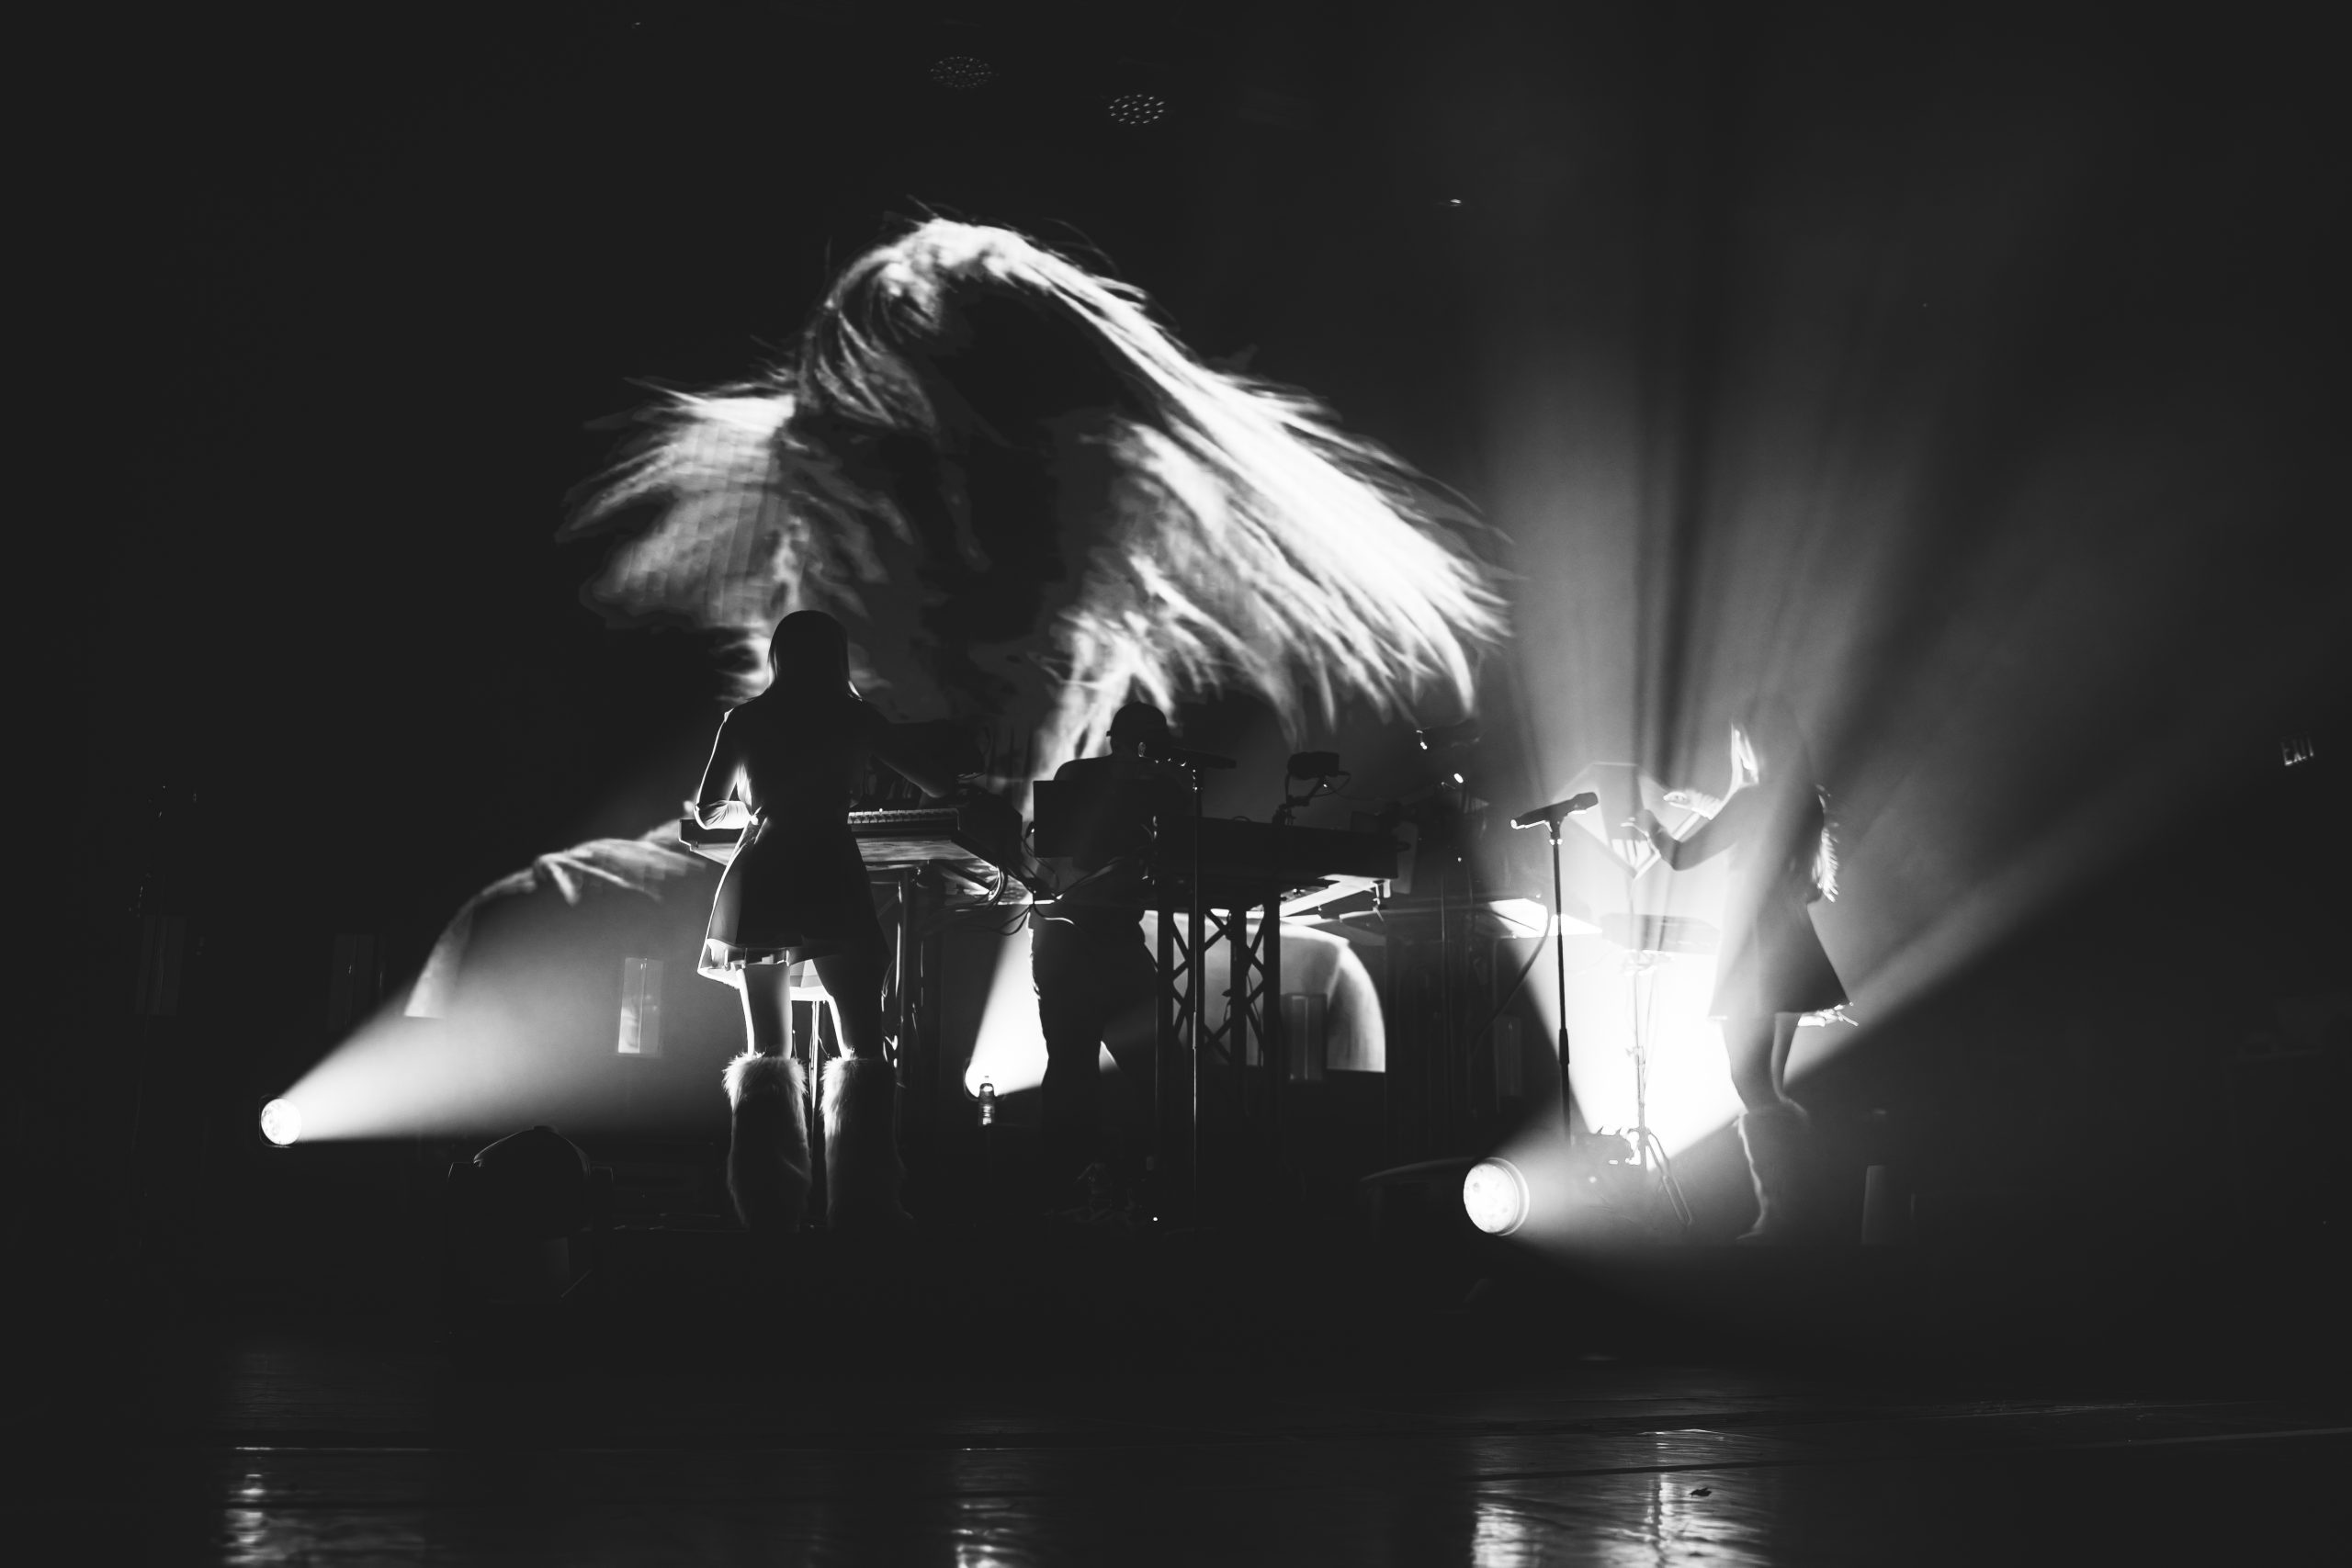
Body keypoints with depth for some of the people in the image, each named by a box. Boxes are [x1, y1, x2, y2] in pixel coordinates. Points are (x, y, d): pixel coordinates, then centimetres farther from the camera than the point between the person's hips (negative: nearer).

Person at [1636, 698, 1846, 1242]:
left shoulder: (1752, 799, -14)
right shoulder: (1805, 801, 8)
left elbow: (1682, 857, -9)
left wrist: (1651, 825, 11)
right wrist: (1709, 808, 35)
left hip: (1755, 953, -8)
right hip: (1790, 952, 8)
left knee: (1753, 1085, -6)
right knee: (1774, 1086, 15)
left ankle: (1778, 1217, -9)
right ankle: (1793, 1211, 17)